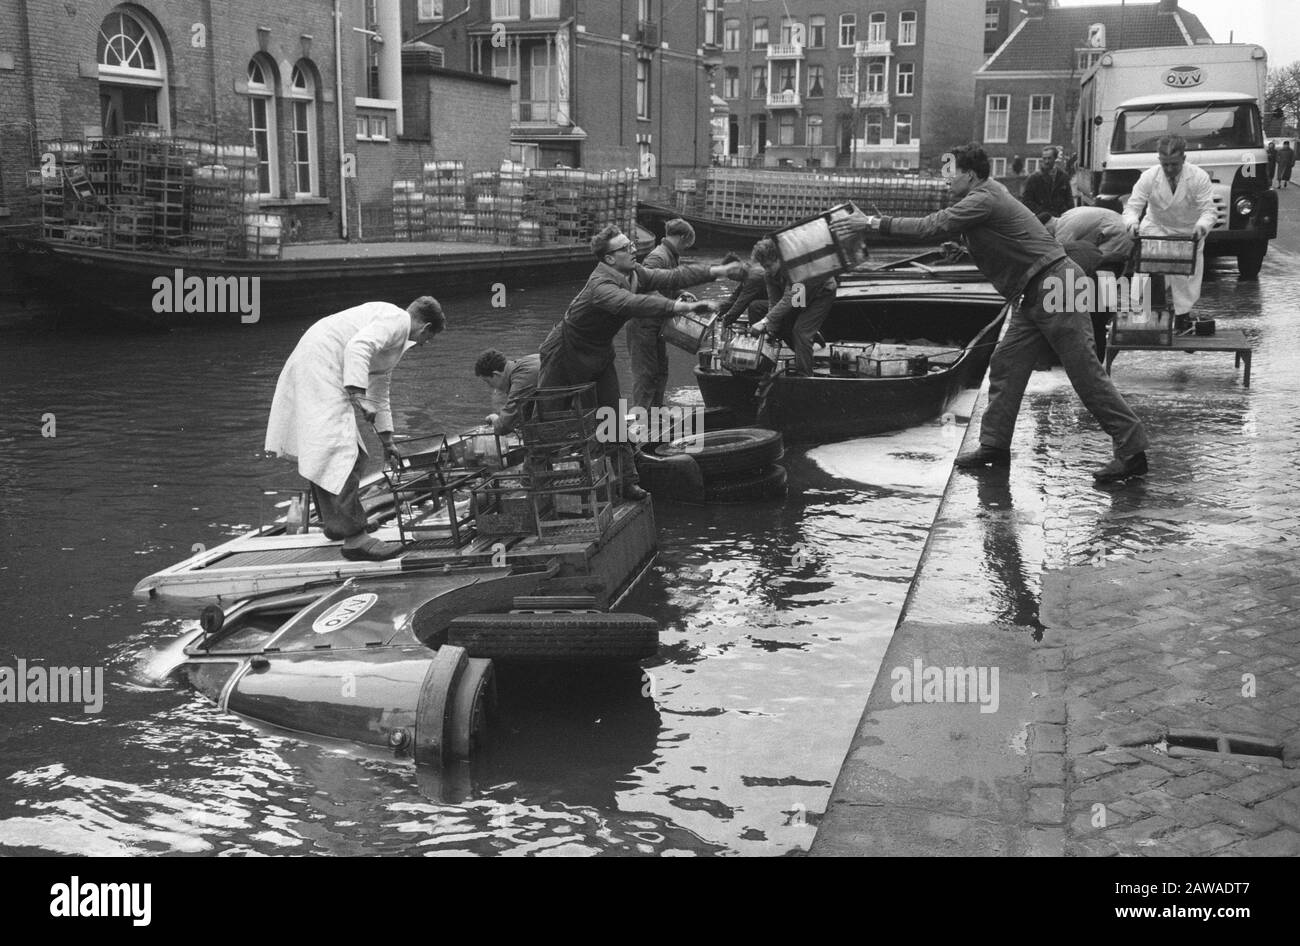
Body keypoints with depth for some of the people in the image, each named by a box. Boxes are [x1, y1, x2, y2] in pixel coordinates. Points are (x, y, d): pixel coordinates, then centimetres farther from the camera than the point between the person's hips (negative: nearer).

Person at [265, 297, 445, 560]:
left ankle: (334, 523, 32)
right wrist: (357, 395, -31)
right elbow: (358, 346, -24)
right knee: (340, 453, -15)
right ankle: (354, 538, -18)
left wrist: (387, 442, 38)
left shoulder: (396, 340, 26)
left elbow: (379, 392, 34)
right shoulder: (397, 319, -5)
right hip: (320, 368, -11)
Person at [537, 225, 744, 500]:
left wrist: (717, 271, -14)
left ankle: (626, 481, 8)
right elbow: (631, 303, -50)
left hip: (600, 354, 8)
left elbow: (671, 277, -5)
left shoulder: (635, 274, -6)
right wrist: (682, 306, -58)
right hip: (567, 353, -8)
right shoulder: (600, 285, -33)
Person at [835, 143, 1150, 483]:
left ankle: (1132, 451, -4)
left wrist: (876, 223, -17)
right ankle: (994, 446, 14)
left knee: (1085, 373, -8)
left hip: (1057, 286, -10)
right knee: (1005, 365, 9)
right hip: (1036, 295, 10)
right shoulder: (989, 193, 16)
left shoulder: (983, 200, -15)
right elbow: (939, 226, 21)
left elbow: (933, 226, -20)